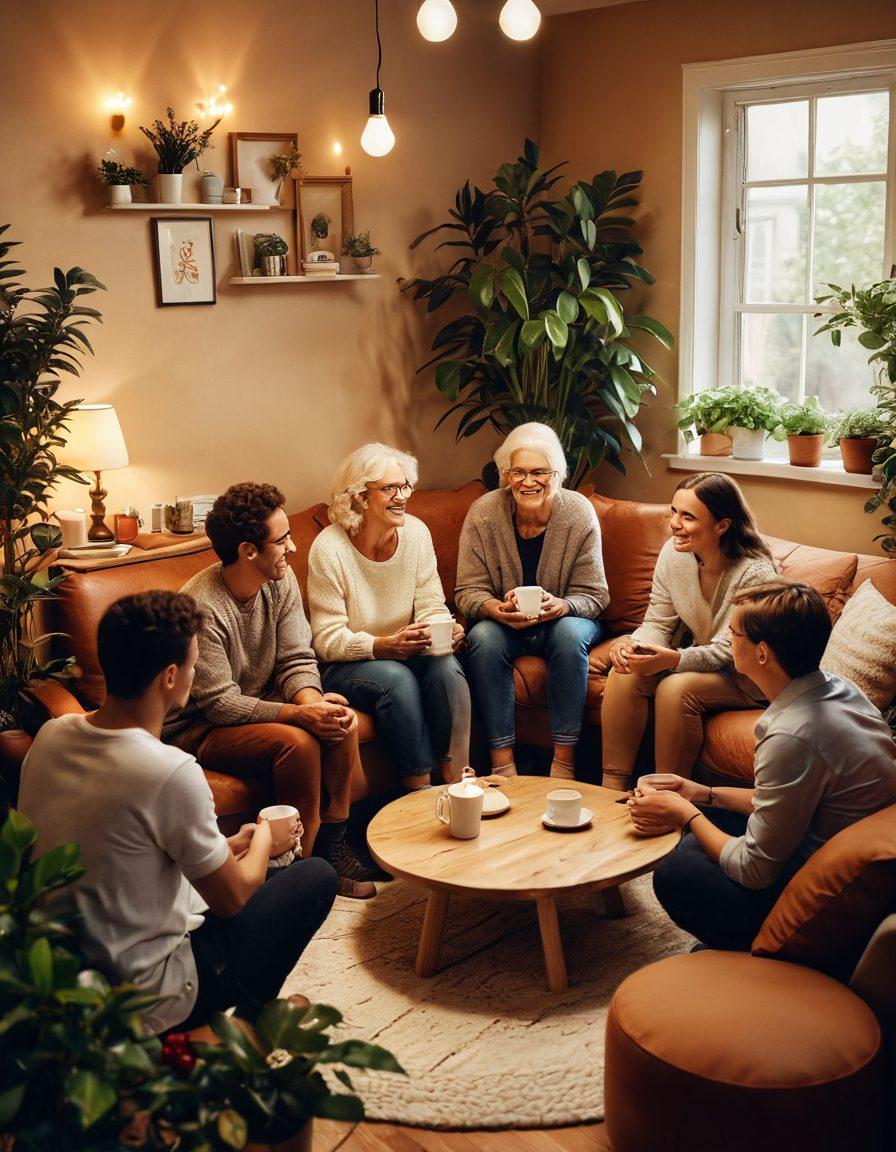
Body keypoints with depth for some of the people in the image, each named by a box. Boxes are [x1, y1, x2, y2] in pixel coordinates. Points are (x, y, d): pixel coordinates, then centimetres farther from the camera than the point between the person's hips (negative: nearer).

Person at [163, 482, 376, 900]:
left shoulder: (281, 581, -4)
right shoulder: (201, 607, -27)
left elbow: (297, 661, -3)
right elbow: (221, 705, -26)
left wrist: (311, 699, -26)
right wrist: (300, 713, -34)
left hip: (256, 705, 7)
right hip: (198, 729, -7)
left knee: (338, 713, -16)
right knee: (297, 741, -30)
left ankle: (331, 846, -5)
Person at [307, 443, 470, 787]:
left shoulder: (416, 532, -3)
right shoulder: (329, 549, -17)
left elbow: (431, 606, 1)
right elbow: (328, 641, -16)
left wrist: (445, 630, -23)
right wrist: (387, 645, -31)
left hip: (402, 653, 4)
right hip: (344, 667, -4)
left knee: (446, 666, -26)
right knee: (396, 678, -33)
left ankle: (456, 780, -20)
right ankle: (419, 788, -21)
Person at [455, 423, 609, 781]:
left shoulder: (579, 513, -12)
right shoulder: (483, 514, -11)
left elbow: (594, 595, -10)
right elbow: (467, 592, -10)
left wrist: (560, 606, -33)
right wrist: (497, 610, -33)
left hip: (561, 621, 0)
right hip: (505, 626, 0)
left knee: (570, 632, -34)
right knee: (482, 637, -32)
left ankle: (564, 762, -29)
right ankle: (502, 764, -30)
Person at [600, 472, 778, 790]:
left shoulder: (755, 574, -26)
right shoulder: (674, 553, -7)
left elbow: (727, 651, -26)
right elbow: (657, 623, -1)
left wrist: (671, 659, -43)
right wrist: (635, 645, -26)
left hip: (746, 678, -6)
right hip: (697, 657, 6)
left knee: (676, 688, -32)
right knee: (625, 672, -19)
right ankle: (612, 788, -15)